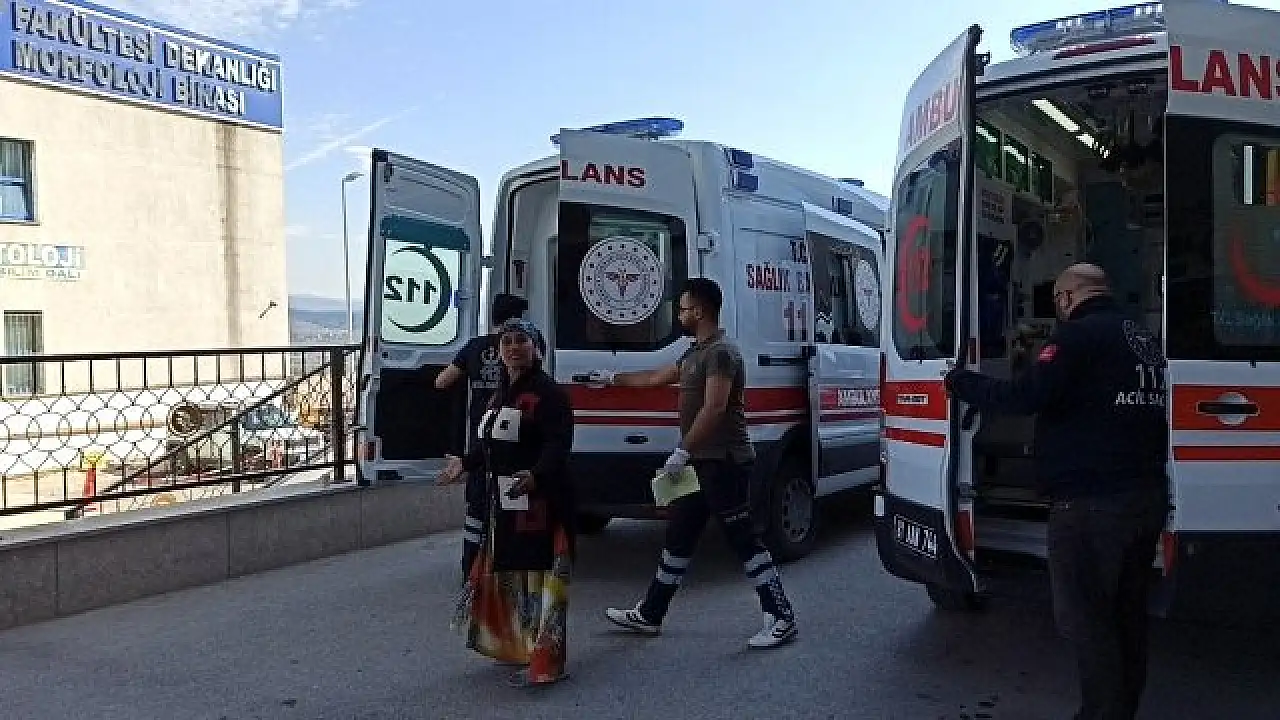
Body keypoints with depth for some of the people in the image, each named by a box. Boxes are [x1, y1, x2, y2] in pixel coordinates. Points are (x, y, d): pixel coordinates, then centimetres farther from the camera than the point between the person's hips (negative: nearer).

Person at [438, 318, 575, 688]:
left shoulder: (549, 393, -13)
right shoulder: (502, 393, 15)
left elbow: (558, 446, -23)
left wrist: (535, 475, -38)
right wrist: (465, 464, 26)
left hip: (538, 500, -9)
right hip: (503, 501, 10)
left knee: (537, 576, -5)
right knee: (506, 575, 18)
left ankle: (545, 663, 4)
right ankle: (518, 647, 35)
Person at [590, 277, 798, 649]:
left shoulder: (720, 352, -15)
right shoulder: (695, 353, 17)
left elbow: (714, 408, -24)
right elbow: (656, 377, 29)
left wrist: (682, 452, -23)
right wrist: (612, 378, 36)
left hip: (724, 462, -10)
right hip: (701, 462, 10)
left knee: (744, 540, -5)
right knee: (678, 537, 14)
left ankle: (781, 618, 4)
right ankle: (649, 614, 23)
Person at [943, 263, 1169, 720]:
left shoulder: (1079, 335, -13)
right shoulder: (1143, 340, 16)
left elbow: (1023, 397, -23)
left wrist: (960, 383, -11)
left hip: (1091, 504, -9)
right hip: (1147, 497, 10)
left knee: (1083, 618, -1)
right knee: (1126, 613, 18)